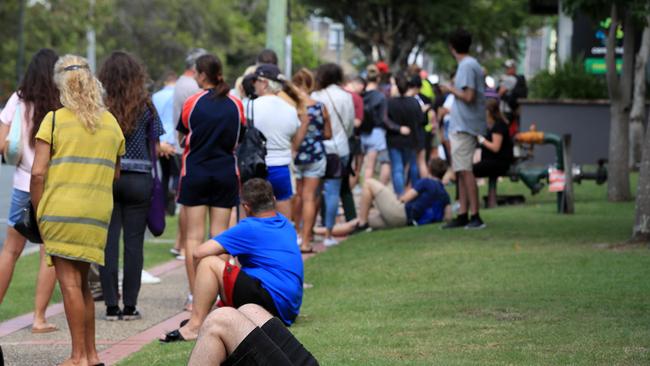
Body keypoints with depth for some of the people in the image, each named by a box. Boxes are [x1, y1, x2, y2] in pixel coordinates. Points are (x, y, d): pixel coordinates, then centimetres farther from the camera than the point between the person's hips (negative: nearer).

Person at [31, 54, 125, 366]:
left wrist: (38, 212, 0)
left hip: (61, 209, -5)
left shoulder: (54, 120, -3)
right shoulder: (111, 123, 11)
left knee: (70, 281, -4)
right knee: (80, 281, 15)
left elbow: (38, 172, -8)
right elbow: (115, 174, 15)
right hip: (98, 212, 5)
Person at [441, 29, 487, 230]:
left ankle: (475, 216, -11)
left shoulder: (467, 66, -14)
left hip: (464, 127, -10)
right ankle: (463, 215, 14)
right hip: (461, 126, 10)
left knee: (465, 170, -10)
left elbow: (469, 96, -21)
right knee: (461, 171, 11)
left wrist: (452, 89, -8)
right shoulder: (472, 65, 16)